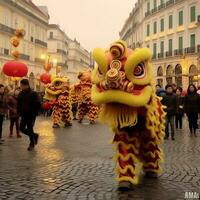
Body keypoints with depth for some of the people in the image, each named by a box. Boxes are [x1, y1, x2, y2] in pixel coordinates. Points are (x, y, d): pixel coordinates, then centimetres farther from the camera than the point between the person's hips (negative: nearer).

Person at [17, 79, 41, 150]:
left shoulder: (33, 94, -12)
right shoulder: (20, 94, 7)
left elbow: (38, 104, -13)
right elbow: (18, 104, 18)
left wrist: (34, 113, -16)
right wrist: (19, 112, 7)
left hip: (31, 115, -6)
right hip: (24, 115, 6)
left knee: (30, 129, -1)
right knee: (22, 128, 4)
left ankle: (32, 144, 16)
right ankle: (35, 136, 26)